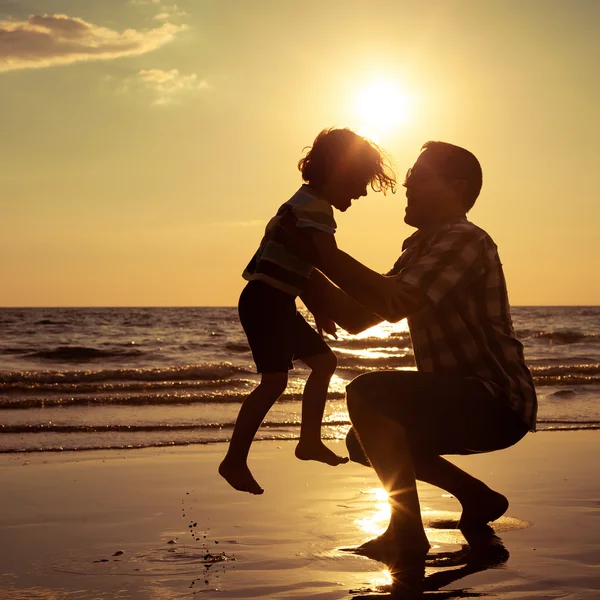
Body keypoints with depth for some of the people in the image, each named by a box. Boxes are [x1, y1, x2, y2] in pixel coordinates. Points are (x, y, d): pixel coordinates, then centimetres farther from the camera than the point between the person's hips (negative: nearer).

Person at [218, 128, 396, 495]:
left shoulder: (307, 204, 17)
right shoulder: (315, 208, -16)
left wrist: (319, 311, 23)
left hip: (278, 304, 11)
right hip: (265, 301, -11)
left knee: (324, 361, 17)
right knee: (275, 380, -16)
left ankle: (310, 441, 23)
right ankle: (235, 461, -11)